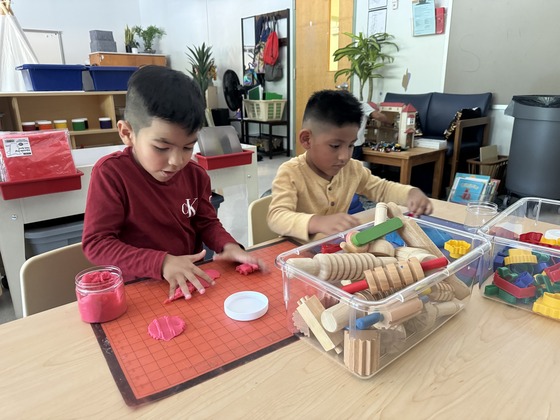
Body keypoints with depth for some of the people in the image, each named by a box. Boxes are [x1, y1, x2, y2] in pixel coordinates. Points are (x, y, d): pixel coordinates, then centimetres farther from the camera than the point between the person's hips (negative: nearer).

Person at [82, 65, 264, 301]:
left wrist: (228, 246, -11)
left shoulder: (195, 175, 1)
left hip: (192, 285, 4)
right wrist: (162, 263, -26)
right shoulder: (110, 172, -13)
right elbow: (95, 243, -14)